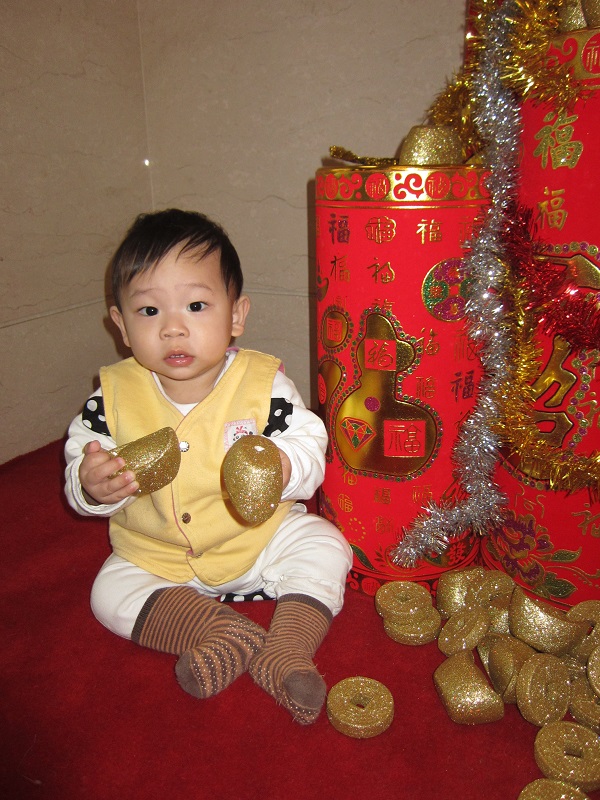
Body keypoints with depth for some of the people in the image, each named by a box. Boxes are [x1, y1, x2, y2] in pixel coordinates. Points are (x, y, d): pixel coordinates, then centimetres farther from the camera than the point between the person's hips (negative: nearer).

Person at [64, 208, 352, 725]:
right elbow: (79, 471, -5)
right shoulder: (114, 395, -12)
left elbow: (311, 453, -17)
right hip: (155, 556, 2)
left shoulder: (263, 382, -17)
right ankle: (226, 632, -12)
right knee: (111, 594, -13)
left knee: (325, 547, -16)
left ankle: (288, 650, -11)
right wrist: (91, 485, -30)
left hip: (261, 538, -1)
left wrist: (279, 467, -40)